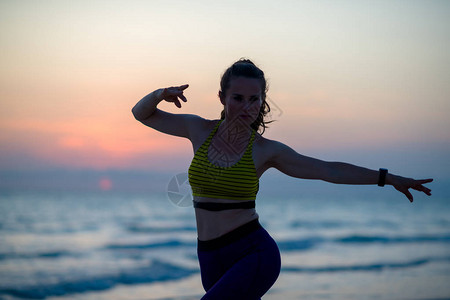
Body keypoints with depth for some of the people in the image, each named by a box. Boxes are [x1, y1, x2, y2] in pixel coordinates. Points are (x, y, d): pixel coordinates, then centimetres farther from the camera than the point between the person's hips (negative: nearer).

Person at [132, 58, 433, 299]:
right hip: (212, 261, 4)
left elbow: (330, 170, 1)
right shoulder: (200, 130, 2)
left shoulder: (266, 150, -4)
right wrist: (160, 94, -10)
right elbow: (142, 113, 11)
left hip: (255, 254, -4)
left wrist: (388, 177, 0)